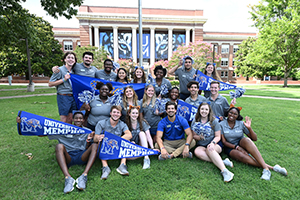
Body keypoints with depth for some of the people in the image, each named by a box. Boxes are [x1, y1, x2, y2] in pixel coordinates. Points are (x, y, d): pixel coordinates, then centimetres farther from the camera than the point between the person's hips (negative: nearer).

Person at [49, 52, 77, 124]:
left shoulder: (73, 71, 14)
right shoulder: (60, 70, -5)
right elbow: (50, 84, -8)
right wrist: (64, 79, -15)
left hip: (72, 97, 6)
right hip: (63, 97, -6)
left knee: (70, 120, 10)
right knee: (64, 120, -2)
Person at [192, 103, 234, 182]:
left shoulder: (214, 121, -1)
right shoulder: (195, 121, 4)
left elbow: (218, 136, -3)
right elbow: (194, 136, 5)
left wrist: (212, 143, -24)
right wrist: (199, 137, -18)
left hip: (215, 144, -2)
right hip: (201, 145, 2)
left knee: (209, 149, -36)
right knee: (197, 151, -31)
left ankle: (224, 171, -45)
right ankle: (222, 162, -34)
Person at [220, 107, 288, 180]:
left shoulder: (241, 124, -3)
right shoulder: (221, 124, -7)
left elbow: (255, 138, -2)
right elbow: (224, 142, -9)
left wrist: (249, 128, -19)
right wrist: (236, 147, -21)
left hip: (241, 143, 2)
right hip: (230, 147, -1)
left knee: (246, 140, -34)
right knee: (241, 156, -35)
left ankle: (265, 169, -38)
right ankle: (271, 167, -35)